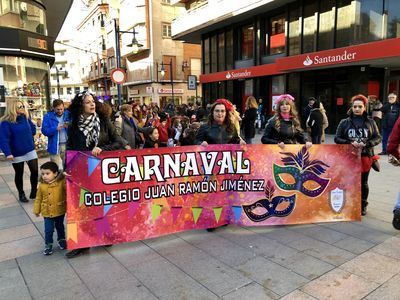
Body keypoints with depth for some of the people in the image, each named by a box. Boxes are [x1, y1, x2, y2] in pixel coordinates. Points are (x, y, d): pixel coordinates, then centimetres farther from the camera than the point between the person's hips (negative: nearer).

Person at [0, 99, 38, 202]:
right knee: (19, 174, 10)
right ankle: (21, 194, 28)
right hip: (17, 153, -4)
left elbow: (33, 129, 13)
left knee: (35, 171, -2)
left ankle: (34, 191, 18)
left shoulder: (25, 117, 2)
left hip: (30, 150, 4)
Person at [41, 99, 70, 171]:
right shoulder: (48, 116, 0)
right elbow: (44, 130, -6)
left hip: (67, 145, 2)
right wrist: (55, 128, -21)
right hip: (55, 146, -2)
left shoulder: (68, 114, 6)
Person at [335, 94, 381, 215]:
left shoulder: (370, 122, 5)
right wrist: (350, 143, -13)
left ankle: (363, 205, 28)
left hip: (366, 156, 1)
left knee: (363, 183, 9)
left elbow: (377, 138, 6)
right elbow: (337, 139, 2)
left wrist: (366, 144, -12)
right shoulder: (345, 122, 3)